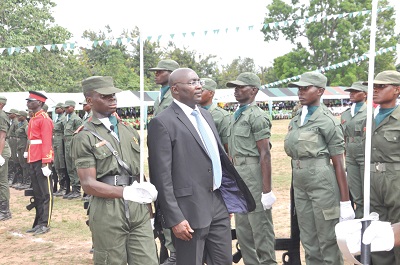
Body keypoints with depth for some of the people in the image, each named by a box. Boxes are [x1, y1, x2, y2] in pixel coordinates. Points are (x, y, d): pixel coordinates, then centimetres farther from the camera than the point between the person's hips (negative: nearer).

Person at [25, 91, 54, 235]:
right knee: (37, 193, 12)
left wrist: (45, 162, -20)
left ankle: (45, 224, 3)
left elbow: (47, 142, -16)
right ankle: (39, 222, 19)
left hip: (42, 160, -9)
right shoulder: (33, 119, 17)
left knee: (45, 193, -1)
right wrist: (30, 158, 15)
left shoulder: (44, 119, -10)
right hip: (33, 160, 9)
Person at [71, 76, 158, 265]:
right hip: (107, 214, -4)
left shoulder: (130, 131, 15)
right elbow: (88, 184, -11)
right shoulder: (84, 137, -3)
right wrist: (125, 192, -23)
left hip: (139, 211, 4)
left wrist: (147, 192, 11)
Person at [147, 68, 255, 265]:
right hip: (191, 210, -7)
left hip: (218, 204, 7)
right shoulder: (162, 123, -11)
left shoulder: (205, 115, 14)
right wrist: (175, 219, -17)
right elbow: (162, 177, -14)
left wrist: (227, 198, 17)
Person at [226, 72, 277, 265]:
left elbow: (265, 154, -16)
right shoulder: (235, 116, 15)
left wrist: (267, 190, -19)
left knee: (260, 226, 0)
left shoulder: (257, 116, -11)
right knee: (242, 228, 15)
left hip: (253, 173, -9)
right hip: (237, 174, 9)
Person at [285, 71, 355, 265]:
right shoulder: (295, 122, 11)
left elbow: (339, 164, -10)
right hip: (299, 184, 7)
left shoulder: (328, 121, -9)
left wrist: (345, 201, -12)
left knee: (328, 240, 3)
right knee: (308, 240, 15)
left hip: (322, 182, -7)